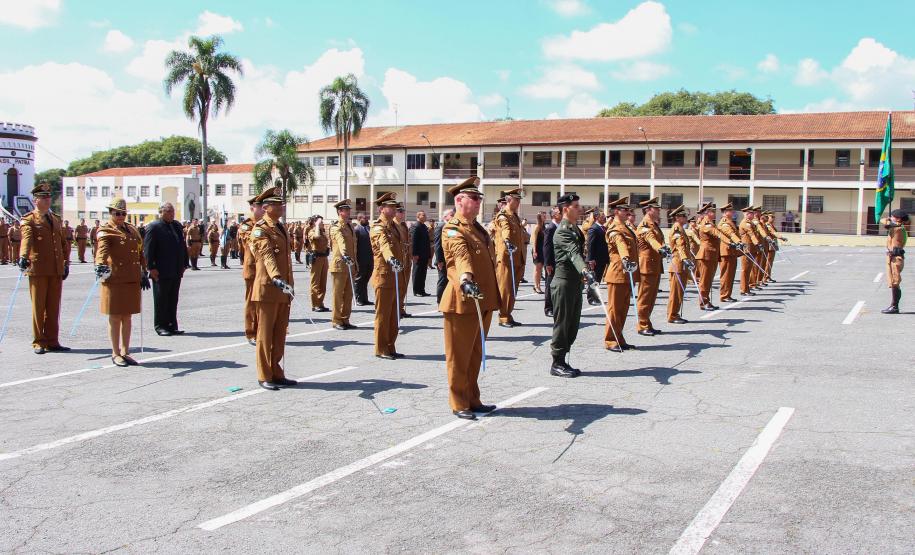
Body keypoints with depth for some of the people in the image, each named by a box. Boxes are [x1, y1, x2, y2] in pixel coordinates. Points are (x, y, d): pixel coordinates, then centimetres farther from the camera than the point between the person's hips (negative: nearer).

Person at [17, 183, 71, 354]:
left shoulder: (56, 219, 19)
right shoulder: (29, 220, 0)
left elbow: (64, 243, 23)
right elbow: (26, 239, -19)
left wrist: (66, 263, 15)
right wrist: (24, 257, -34)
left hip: (56, 270, 5)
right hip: (38, 270, -5)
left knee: (53, 308, 7)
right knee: (38, 307, 2)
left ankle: (52, 342, 12)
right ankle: (38, 343, 9)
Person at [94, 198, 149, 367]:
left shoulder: (131, 229, 16)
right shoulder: (106, 232, -5)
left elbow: (140, 252, 21)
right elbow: (102, 249, -24)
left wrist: (144, 273, 19)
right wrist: (100, 265, -42)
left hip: (133, 280, 6)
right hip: (115, 280, -6)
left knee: (127, 317, 11)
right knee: (115, 318, 2)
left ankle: (125, 352, 19)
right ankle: (116, 354, 11)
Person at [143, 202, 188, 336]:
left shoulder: (177, 225, 13)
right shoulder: (154, 227, -7)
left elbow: (183, 245, 17)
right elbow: (148, 249, -11)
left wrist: (184, 264, 11)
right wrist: (151, 268, -15)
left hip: (176, 271, 6)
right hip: (161, 272, -6)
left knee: (173, 300, 11)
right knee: (161, 300, 3)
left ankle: (172, 326, 17)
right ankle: (160, 326, 11)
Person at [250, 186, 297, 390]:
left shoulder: (281, 228, 17)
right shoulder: (260, 229, -9)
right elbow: (267, 255, -27)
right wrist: (276, 278, -42)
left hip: (283, 290, 8)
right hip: (268, 288, -8)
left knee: (280, 333, 12)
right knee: (265, 333, 0)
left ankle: (276, 374, 21)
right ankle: (265, 376, 7)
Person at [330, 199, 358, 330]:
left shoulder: (350, 226, 16)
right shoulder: (336, 228, -10)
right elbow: (341, 241, -31)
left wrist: (356, 264, 19)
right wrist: (345, 254, -49)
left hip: (350, 264, 8)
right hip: (340, 265, -8)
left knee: (348, 294, 10)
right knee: (338, 294, -1)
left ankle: (345, 319, 17)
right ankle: (336, 321, 7)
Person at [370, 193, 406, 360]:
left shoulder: (393, 225, 15)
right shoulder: (379, 227, -14)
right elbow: (384, 243, -35)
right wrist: (391, 258, -52)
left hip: (395, 275, 9)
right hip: (384, 276, -9)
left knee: (393, 315, 13)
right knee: (383, 315, -1)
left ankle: (390, 348, 20)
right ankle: (381, 350, 6)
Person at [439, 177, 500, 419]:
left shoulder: (476, 228, 16)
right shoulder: (453, 229, -13)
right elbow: (461, 254, -34)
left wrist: (492, 297, 28)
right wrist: (465, 277, -53)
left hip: (483, 301, 9)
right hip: (462, 301, -9)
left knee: (475, 354, 17)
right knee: (459, 356, 2)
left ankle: (473, 400, 27)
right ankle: (459, 404, 11)